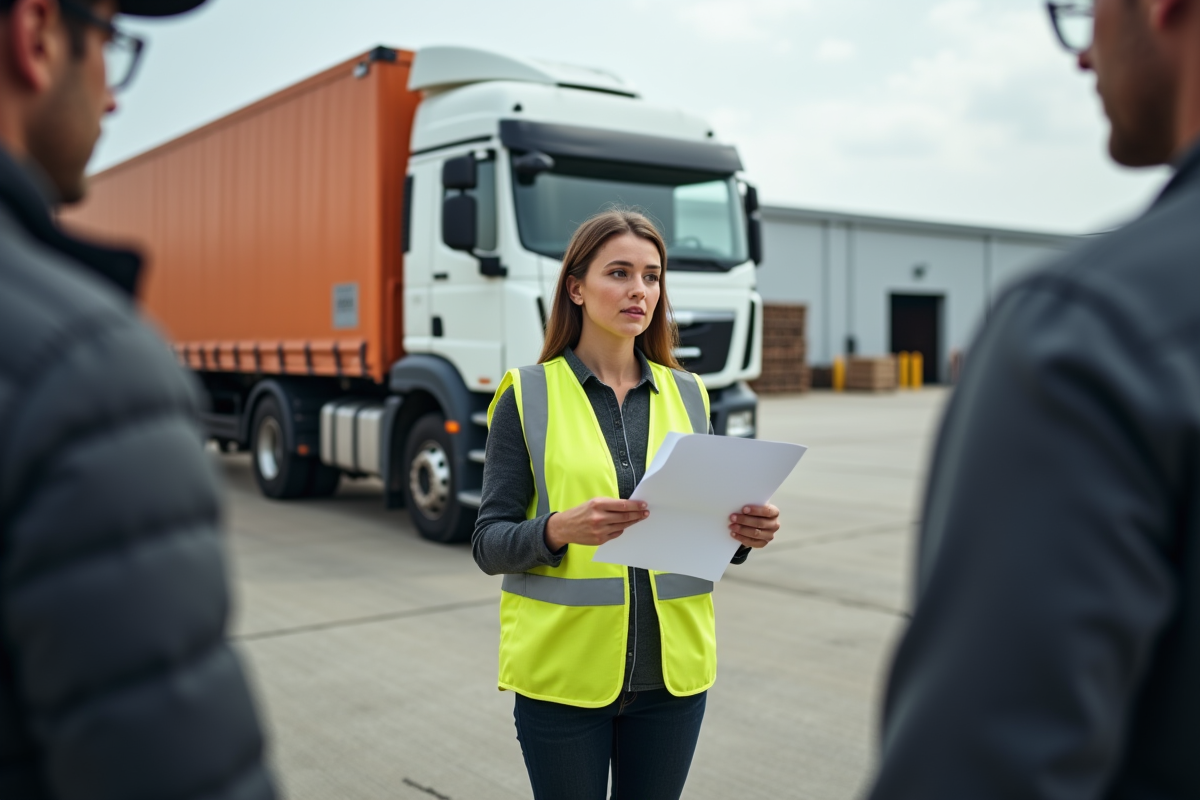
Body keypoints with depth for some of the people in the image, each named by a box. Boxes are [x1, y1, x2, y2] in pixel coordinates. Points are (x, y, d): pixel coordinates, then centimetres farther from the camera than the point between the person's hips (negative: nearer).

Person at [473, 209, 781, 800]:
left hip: (671, 670, 3)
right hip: (563, 669, -3)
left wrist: (741, 535, -10)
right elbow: (489, 545, -6)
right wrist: (561, 529, -26)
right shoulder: (527, 395, -4)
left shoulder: (687, 394, 6)